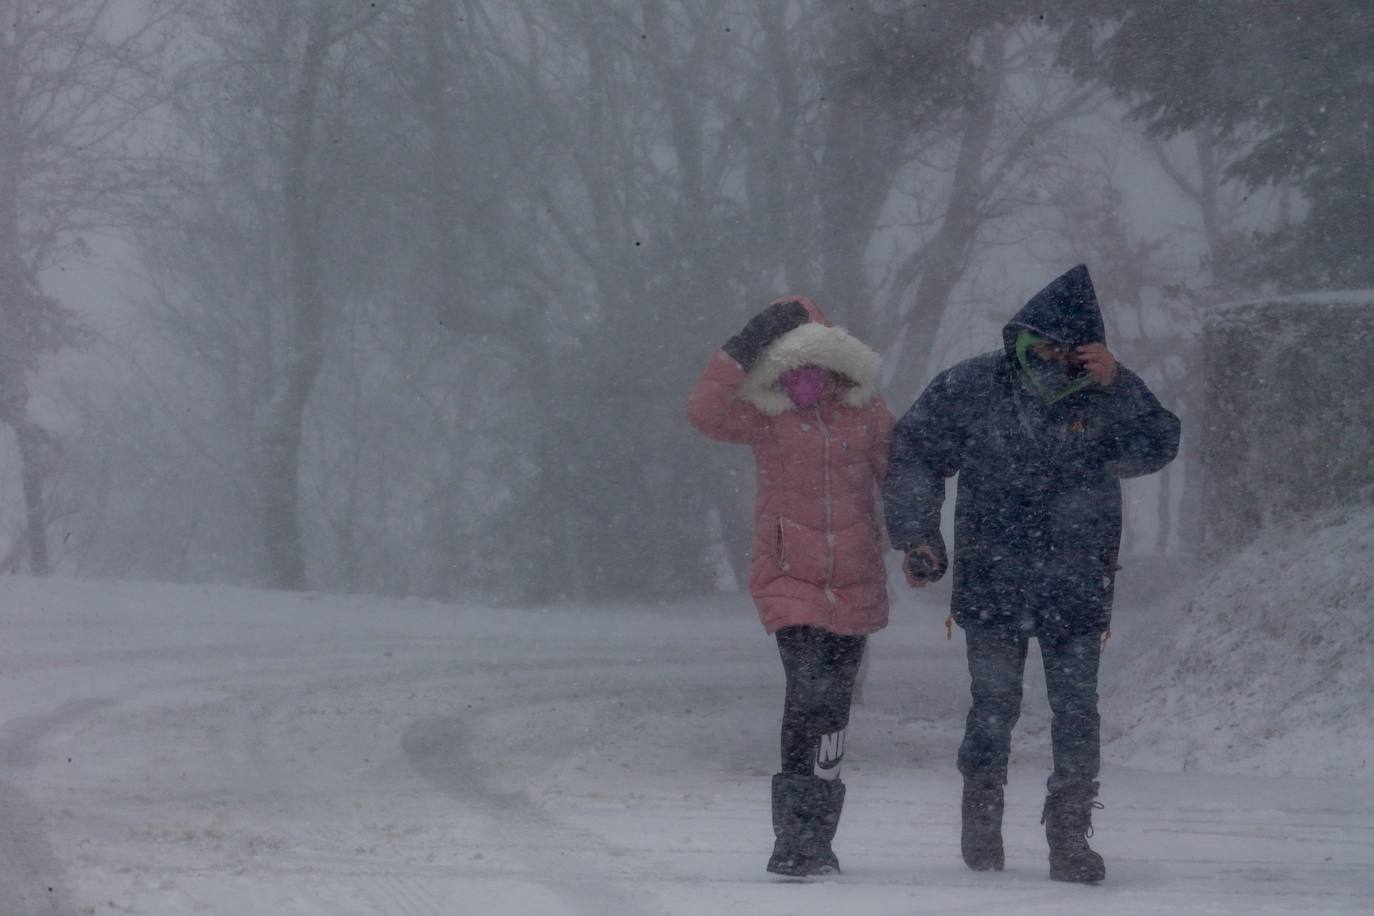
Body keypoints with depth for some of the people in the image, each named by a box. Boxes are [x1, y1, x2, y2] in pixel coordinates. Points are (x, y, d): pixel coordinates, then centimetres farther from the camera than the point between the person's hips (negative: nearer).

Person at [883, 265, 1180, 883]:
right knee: (993, 709, 1)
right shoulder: (970, 388, -1)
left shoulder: (1108, 394, 1)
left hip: (1077, 590, 1)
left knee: (1077, 712, -1)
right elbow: (911, 456, 7)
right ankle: (981, 825, 18)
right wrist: (916, 538, 1)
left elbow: (1157, 449, -12)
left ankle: (1069, 837, 5)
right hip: (991, 585, -1)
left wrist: (1114, 386, -22)